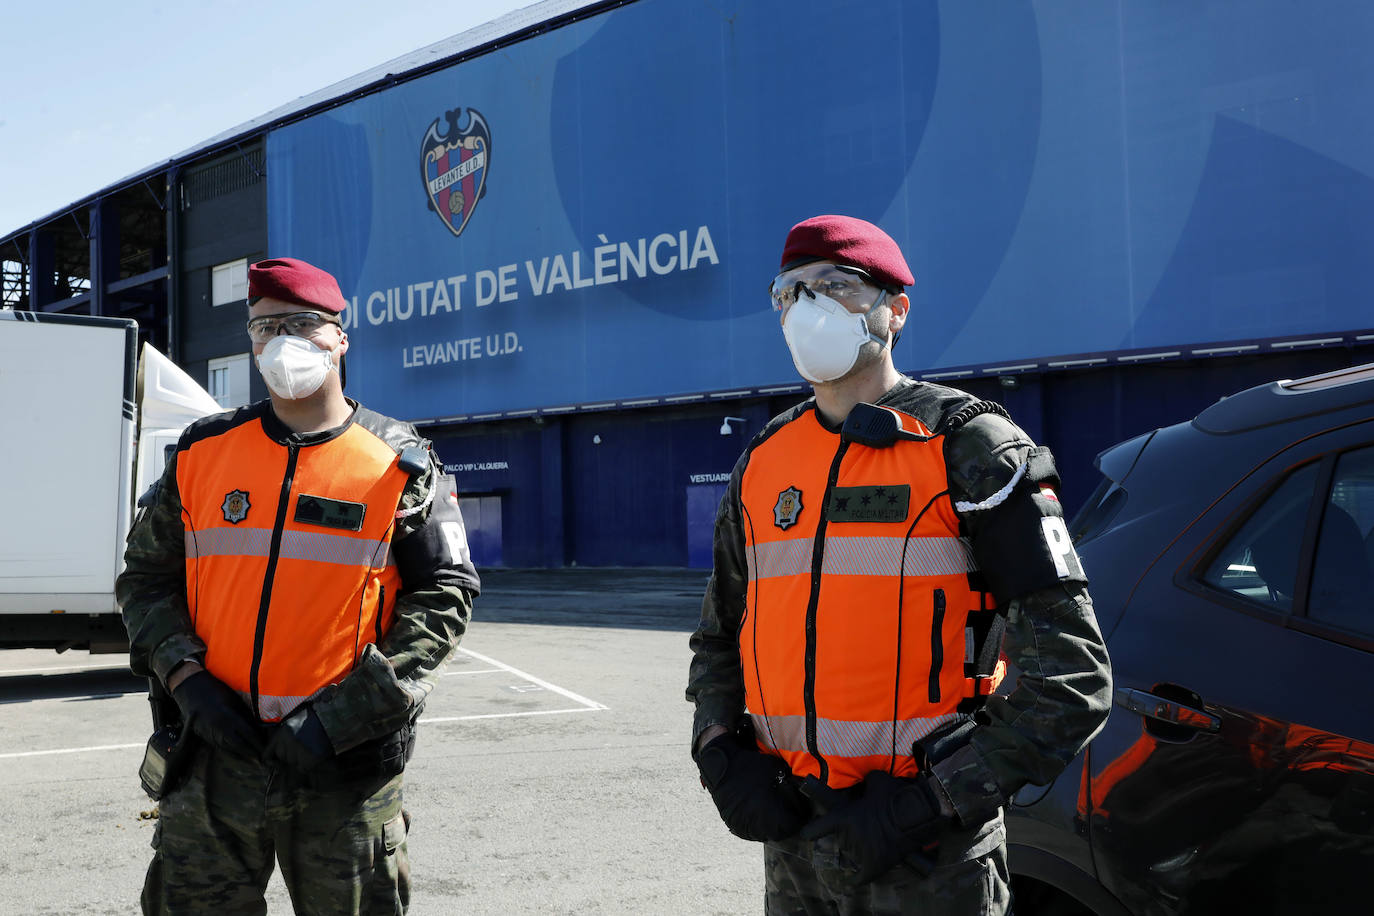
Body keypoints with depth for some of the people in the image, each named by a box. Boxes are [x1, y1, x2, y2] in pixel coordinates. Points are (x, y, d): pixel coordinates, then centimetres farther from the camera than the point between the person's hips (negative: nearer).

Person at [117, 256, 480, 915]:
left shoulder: (398, 465, -1)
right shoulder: (203, 452, 8)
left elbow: (444, 594, -4)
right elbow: (146, 574, 13)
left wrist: (343, 716, -13)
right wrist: (186, 678, -5)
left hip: (346, 763, -2)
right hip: (216, 748, 2)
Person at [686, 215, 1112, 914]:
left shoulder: (968, 451, -6)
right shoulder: (761, 464, 9)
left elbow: (1072, 675, -11)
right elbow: (717, 641, 20)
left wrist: (931, 800, -17)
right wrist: (723, 756, 1)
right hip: (790, 840, 5)